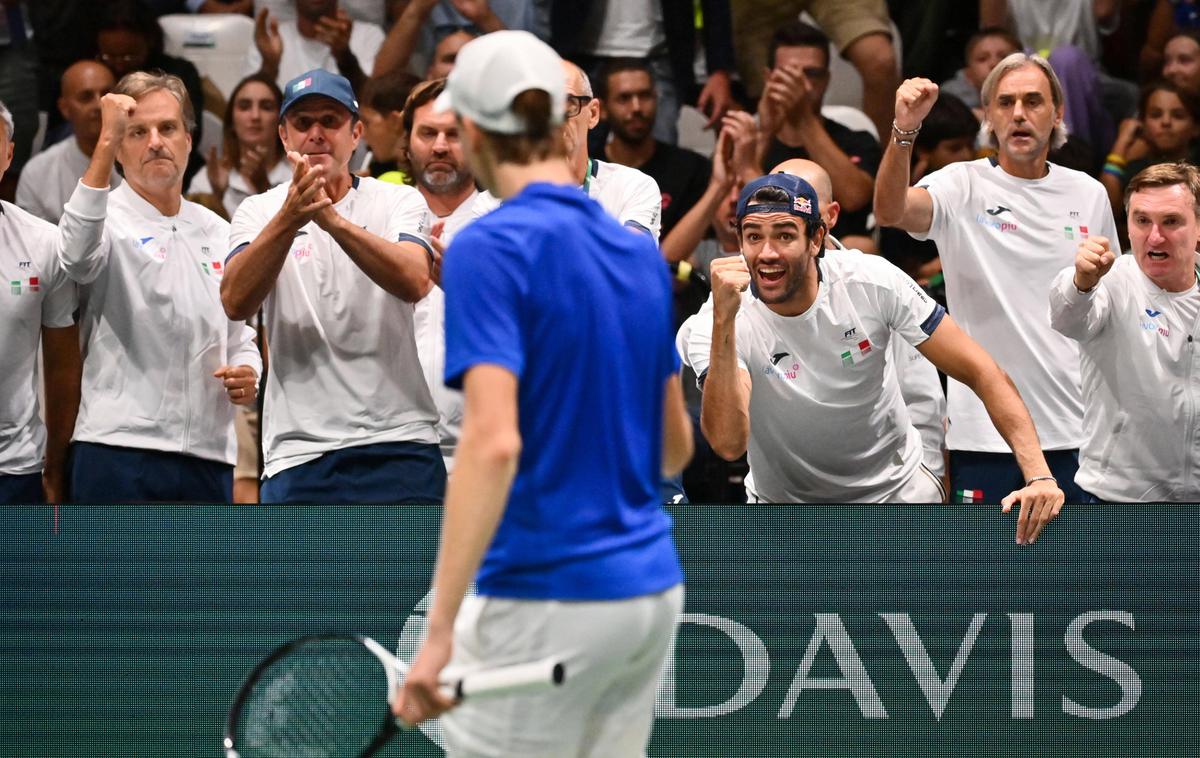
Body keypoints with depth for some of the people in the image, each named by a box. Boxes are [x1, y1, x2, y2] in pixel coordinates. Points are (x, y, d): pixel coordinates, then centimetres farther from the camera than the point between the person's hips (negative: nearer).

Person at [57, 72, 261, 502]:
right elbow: (77, 256, -29)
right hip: (120, 452, -6)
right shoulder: (109, 220, -3)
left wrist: (247, 374, 4)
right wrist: (106, 142, -34)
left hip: (209, 458, 6)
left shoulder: (217, 233, 17)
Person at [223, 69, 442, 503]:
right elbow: (236, 303, -11)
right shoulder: (259, 212, 8)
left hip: (397, 444, -1)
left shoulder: (399, 202, 7)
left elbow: (414, 282, -14)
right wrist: (289, 219, -27)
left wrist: (335, 221, -29)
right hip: (298, 452, 1)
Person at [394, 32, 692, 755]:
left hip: (545, 605, -7)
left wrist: (440, 630, -25)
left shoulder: (491, 248, -13)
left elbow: (493, 442, -23)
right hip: (651, 590, 7)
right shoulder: (642, 255, 9)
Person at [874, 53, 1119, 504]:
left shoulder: (1090, 195, 9)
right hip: (983, 430, -3)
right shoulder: (963, 187, -3)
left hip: (1074, 431, 3)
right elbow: (890, 211, -23)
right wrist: (904, 130, -39)